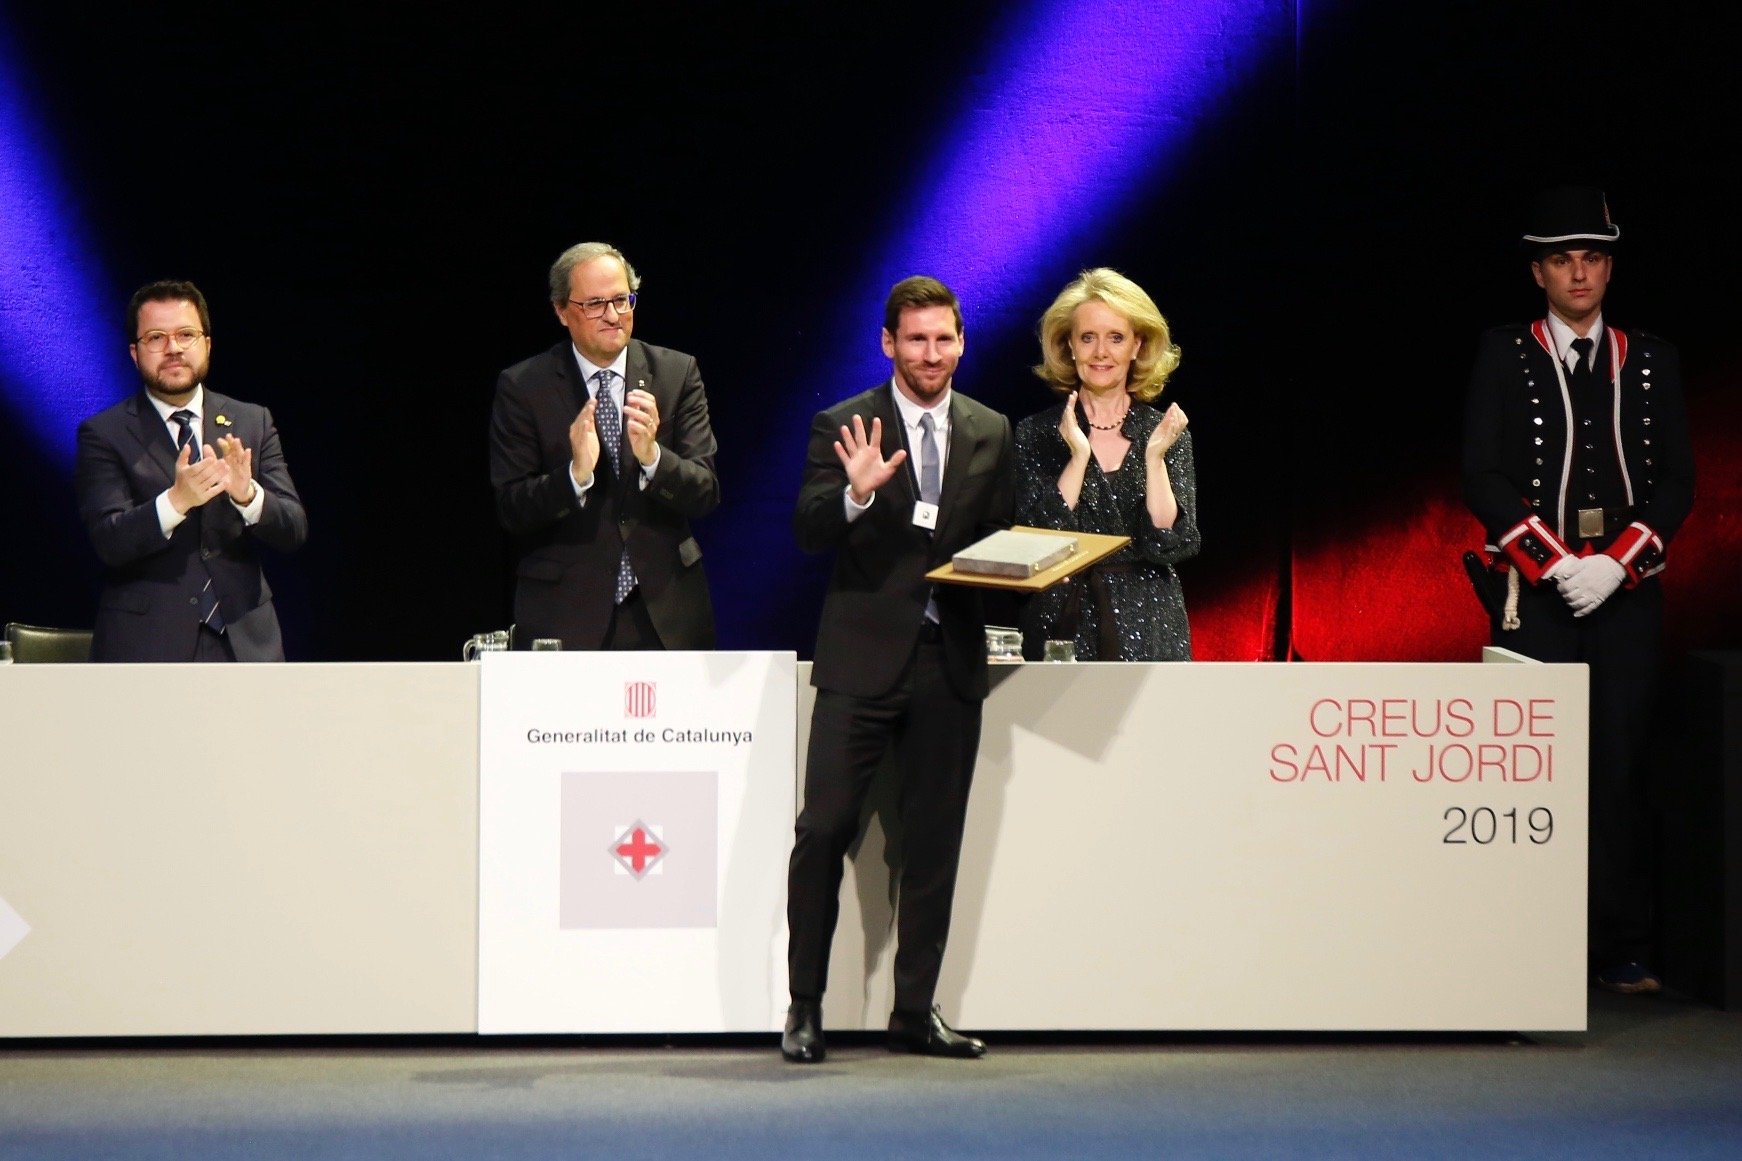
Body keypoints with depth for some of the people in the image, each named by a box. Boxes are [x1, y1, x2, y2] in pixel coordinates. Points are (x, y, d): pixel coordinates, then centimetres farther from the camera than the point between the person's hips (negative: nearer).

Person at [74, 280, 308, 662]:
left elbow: (293, 530, 2)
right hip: (145, 650, -3)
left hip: (243, 644, 3)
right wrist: (175, 501, -29)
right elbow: (109, 541, -11)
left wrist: (248, 494, -20)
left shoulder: (253, 423, 11)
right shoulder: (104, 434, 1)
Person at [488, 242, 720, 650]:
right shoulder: (522, 387, -1)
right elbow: (511, 510, -6)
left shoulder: (677, 373, 4)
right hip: (564, 614, -2)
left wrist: (652, 456, -21)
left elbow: (706, 494, -1)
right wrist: (575, 474, -24)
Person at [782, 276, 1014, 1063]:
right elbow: (807, 533, -9)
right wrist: (856, 493, -27)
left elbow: (1004, 539, 16)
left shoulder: (990, 433, 12)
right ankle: (805, 1008, 3)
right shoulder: (843, 427, 0)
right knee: (824, 828, -7)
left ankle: (915, 1012, 15)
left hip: (950, 661, 3)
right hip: (864, 653, -3)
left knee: (934, 841, 7)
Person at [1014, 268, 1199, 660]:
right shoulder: (1036, 434, 1)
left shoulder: (1168, 433, 4)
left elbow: (1169, 545, -6)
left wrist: (1154, 457, -15)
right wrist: (1078, 455, -16)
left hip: (1147, 631, 1)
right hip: (1062, 629, -1)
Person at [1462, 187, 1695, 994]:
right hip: (1537, 593, -2)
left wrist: (1616, 563, -9)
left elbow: (1675, 481, 5)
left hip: (1626, 590, 2)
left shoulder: (1651, 361, 10)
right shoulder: (1504, 357, 4)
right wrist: (1554, 562, -12)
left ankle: (1620, 948, 6)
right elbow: (1484, 479, -2)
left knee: (1619, 767, 2)